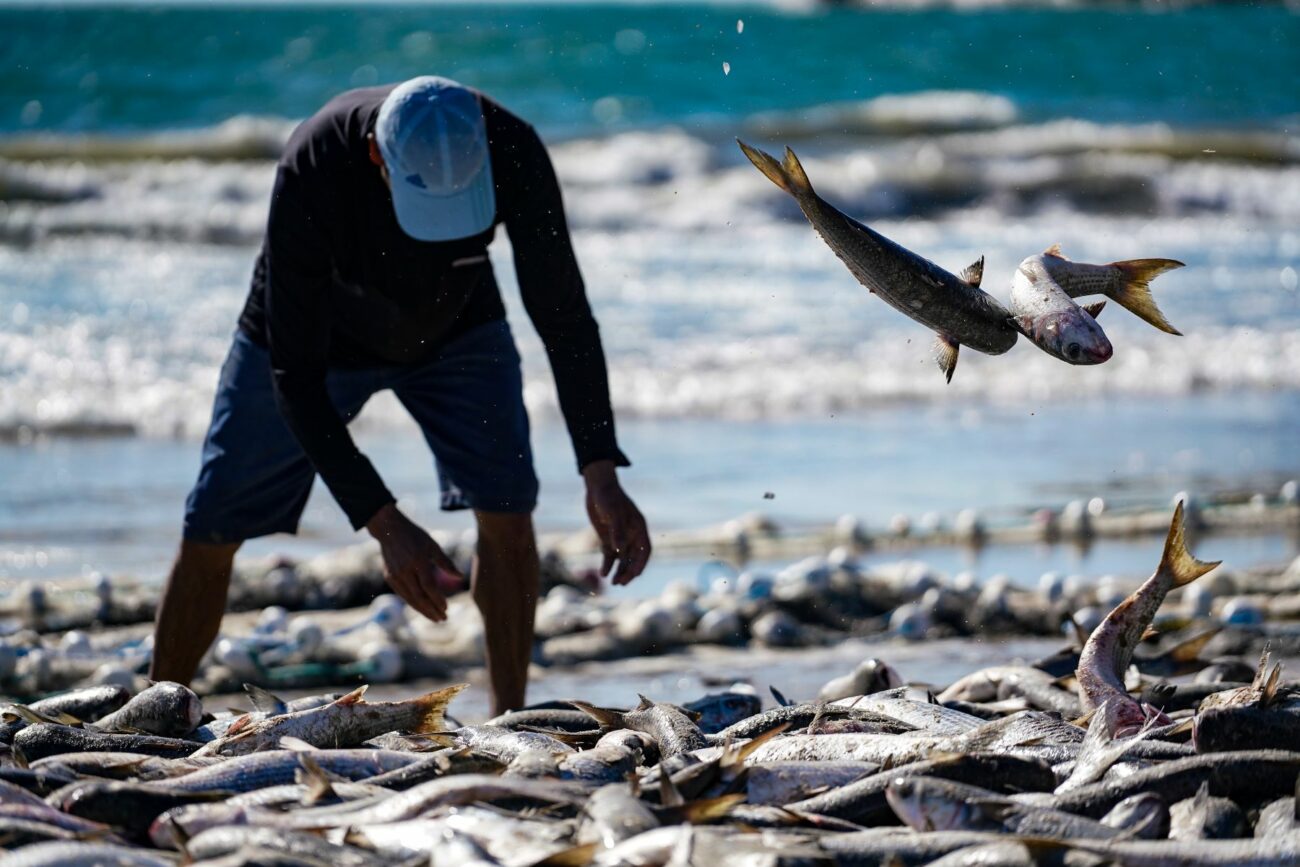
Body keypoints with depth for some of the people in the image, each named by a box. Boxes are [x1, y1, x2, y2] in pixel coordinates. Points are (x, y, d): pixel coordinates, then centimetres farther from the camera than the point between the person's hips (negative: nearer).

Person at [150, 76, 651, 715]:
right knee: (210, 534, 0)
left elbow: (562, 310, -23)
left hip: (456, 327, 2)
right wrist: (383, 523, -40)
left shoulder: (512, 153, -34)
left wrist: (601, 475, -32)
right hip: (314, 334, -1)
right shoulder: (312, 172, -41)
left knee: (506, 506, -18)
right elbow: (294, 374, -35)